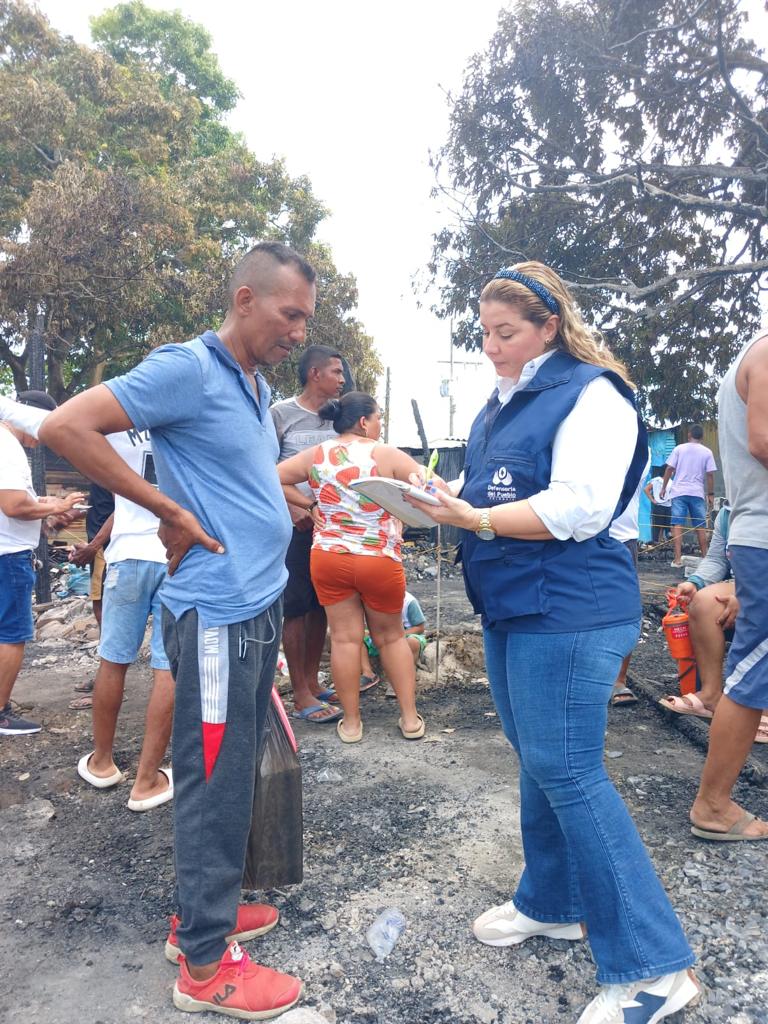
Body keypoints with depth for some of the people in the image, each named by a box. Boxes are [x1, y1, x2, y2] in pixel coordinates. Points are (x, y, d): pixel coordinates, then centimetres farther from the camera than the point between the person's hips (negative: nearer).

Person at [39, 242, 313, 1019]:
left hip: (260, 605, 9)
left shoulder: (255, 386, 13)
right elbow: (64, 427, -19)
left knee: (233, 775, 19)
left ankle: (202, 911, 37)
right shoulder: (186, 369, -14)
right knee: (216, 784, 2)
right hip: (217, 613, -9)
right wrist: (171, 512, -18)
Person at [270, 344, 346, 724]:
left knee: (322, 605, 10)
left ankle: (312, 682, 23)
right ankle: (301, 695, 7)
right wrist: (292, 509, -15)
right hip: (296, 525, -5)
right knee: (296, 606, -1)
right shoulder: (281, 413, -4)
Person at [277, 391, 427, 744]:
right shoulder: (386, 455, -8)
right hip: (379, 562, -2)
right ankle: (410, 718, 20)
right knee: (391, 636, 14)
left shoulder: (315, 455, 2)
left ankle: (351, 723, 16)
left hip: (328, 558, 2)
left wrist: (309, 504, 3)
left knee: (345, 638, 8)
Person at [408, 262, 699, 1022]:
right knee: (537, 763, 17)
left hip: (567, 611, -8)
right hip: (508, 607, 9)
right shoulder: (500, 406, 16)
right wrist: (447, 507, 2)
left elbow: (579, 507, -21)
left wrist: (477, 520, -24)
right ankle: (552, 903, 35)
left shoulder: (591, 393, -10)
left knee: (565, 771, -7)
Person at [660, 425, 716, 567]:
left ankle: (678, 559, -11)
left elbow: (669, 469, -1)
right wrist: (711, 494, 7)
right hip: (697, 493, 1)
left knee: (677, 525, -4)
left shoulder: (679, 449, 3)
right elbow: (710, 475, 0)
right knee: (700, 527, 8)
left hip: (679, 492, -1)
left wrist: (664, 488, 6)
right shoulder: (707, 452, 4)